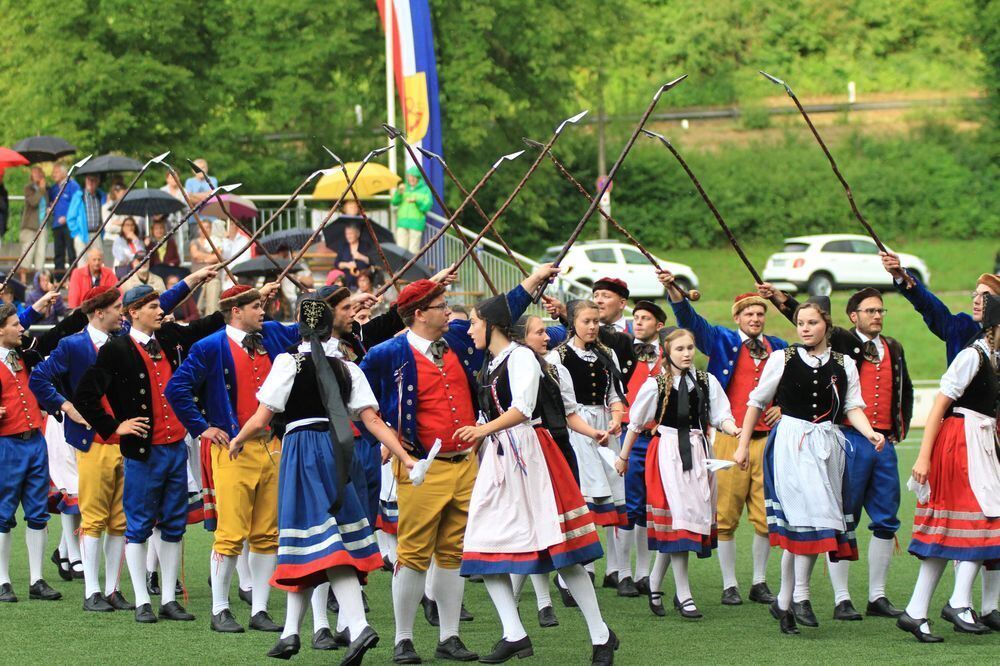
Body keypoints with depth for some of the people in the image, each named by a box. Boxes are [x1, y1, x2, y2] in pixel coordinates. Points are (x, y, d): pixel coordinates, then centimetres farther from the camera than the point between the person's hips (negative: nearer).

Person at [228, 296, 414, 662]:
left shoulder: (289, 361, -5)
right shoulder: (347, 368, 7)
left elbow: (260, 420, -6)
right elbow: (372, 420, -1)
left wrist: (238, 441, 13)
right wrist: (405, 458, -1)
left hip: (300, 449, -5)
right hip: (335, 453, 5)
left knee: (319, 545, -5)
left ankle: (357, 626, -17)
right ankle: (291, 632, 14)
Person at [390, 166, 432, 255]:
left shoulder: (425, 190, 5)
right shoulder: (405, 188, 15)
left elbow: (427, 207, -4)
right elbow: (394, 202, 5)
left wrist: (416, 201, -21)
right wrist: (399, 192, -13)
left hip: (416, 223, -3)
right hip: (402, 222, 3)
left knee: (413, 251, -6)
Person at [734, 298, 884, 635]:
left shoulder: (843, 364, 9)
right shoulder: (783, 359, 3)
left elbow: (853, 408, 6)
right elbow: (757, 402, 10)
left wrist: (870, 433, -14)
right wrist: (743, 444, 11)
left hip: (827, 443, 3)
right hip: (791, 441, -3)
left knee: (810, 520, -1)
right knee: (807, 512, -19)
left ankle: (784, 601, 6)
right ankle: (800, 595, -13)